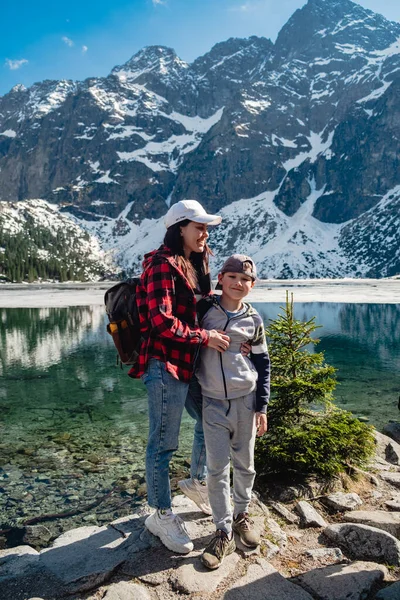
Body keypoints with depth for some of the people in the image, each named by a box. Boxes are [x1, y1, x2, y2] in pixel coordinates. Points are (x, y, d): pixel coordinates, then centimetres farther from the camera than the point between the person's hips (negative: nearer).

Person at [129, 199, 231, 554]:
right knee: (164, 443, 4)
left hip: (191, 363, 9)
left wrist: (223, 335, 2)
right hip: (166, 365, -9)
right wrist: (205, 337, -19)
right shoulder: (163, 264, -14)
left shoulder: (195, 265, 14)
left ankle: (197, 482, 46)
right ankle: (161, 515, 24)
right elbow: (161, 320, -23)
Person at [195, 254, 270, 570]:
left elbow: (263, 365, 5)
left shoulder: (253, 319, 0)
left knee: (245, 465, 13)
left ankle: (242, 515, 36)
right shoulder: (204, 309, -3)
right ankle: (224, 534, 16)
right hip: (213, 403, -1)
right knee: (217, 469, 2)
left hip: (245, 401, 1)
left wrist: (262, 407, 2)